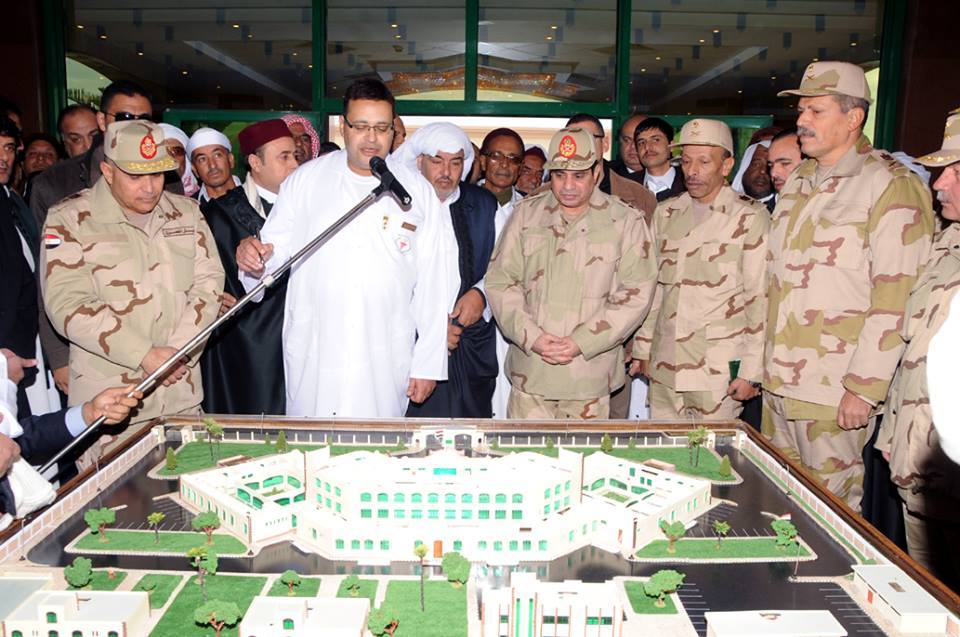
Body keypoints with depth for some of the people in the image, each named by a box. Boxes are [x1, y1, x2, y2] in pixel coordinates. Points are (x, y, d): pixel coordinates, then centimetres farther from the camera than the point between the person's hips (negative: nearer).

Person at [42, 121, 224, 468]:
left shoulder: (186, 212, 9)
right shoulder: (69, 220, -3)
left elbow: (209, 280, 4)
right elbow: (68, 304, -12)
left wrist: (181, 350, -10)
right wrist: (145, 356, -17)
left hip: (183, 392, 3)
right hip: (109, 398, -3)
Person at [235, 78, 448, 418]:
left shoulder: (419, 191, 4)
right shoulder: (305, 179, 5)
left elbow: (430, 285, 3)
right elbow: (276, 247, 8)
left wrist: (428, 365, 1)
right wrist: (254, 256, -17)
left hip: (386, 362, 0)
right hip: (312, 358, 1)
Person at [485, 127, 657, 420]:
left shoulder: (626, 221, 0)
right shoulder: (526, 214, 6)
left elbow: (636, 294, -5)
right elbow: (499, 280, 4)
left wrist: (581, 343, -13)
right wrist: (531, 337, -10)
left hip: (590, 371, -1)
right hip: (530, 369, 2)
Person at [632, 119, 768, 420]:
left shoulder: (750, 217, -3)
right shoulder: (665, 213, 11)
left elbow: (761, 298, -5)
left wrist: (751, 372, -8)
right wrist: (642, 350, 13)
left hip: (720, 372, -4)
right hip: (664, 369, 4)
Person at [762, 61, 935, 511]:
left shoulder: (891, 186, -10)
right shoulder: (797, 182, 14)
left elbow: (894, 300, -15)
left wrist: (864, 387, -17)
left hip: (835, 393, -7)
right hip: (778, 384, 7)